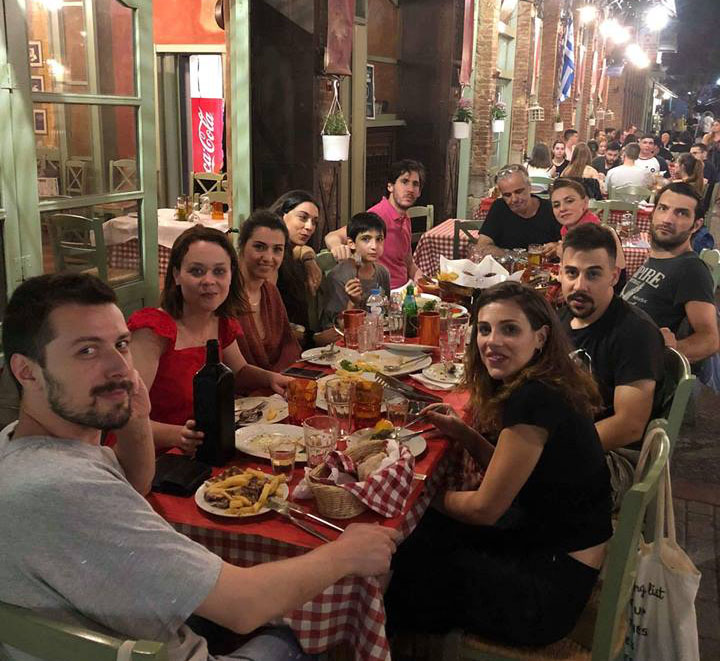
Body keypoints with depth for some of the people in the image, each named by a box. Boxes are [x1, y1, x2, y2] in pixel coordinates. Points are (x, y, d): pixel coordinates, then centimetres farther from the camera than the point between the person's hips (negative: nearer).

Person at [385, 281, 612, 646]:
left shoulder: (533, 400, -27)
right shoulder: (542, 388, 2)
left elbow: (485, 509, -20)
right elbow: (507, 475, 12)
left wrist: (429, 496, -3)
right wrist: (462, 432, 0)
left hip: (550, 590, -8)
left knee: (403, 563, 6)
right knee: (418, 534, 16)